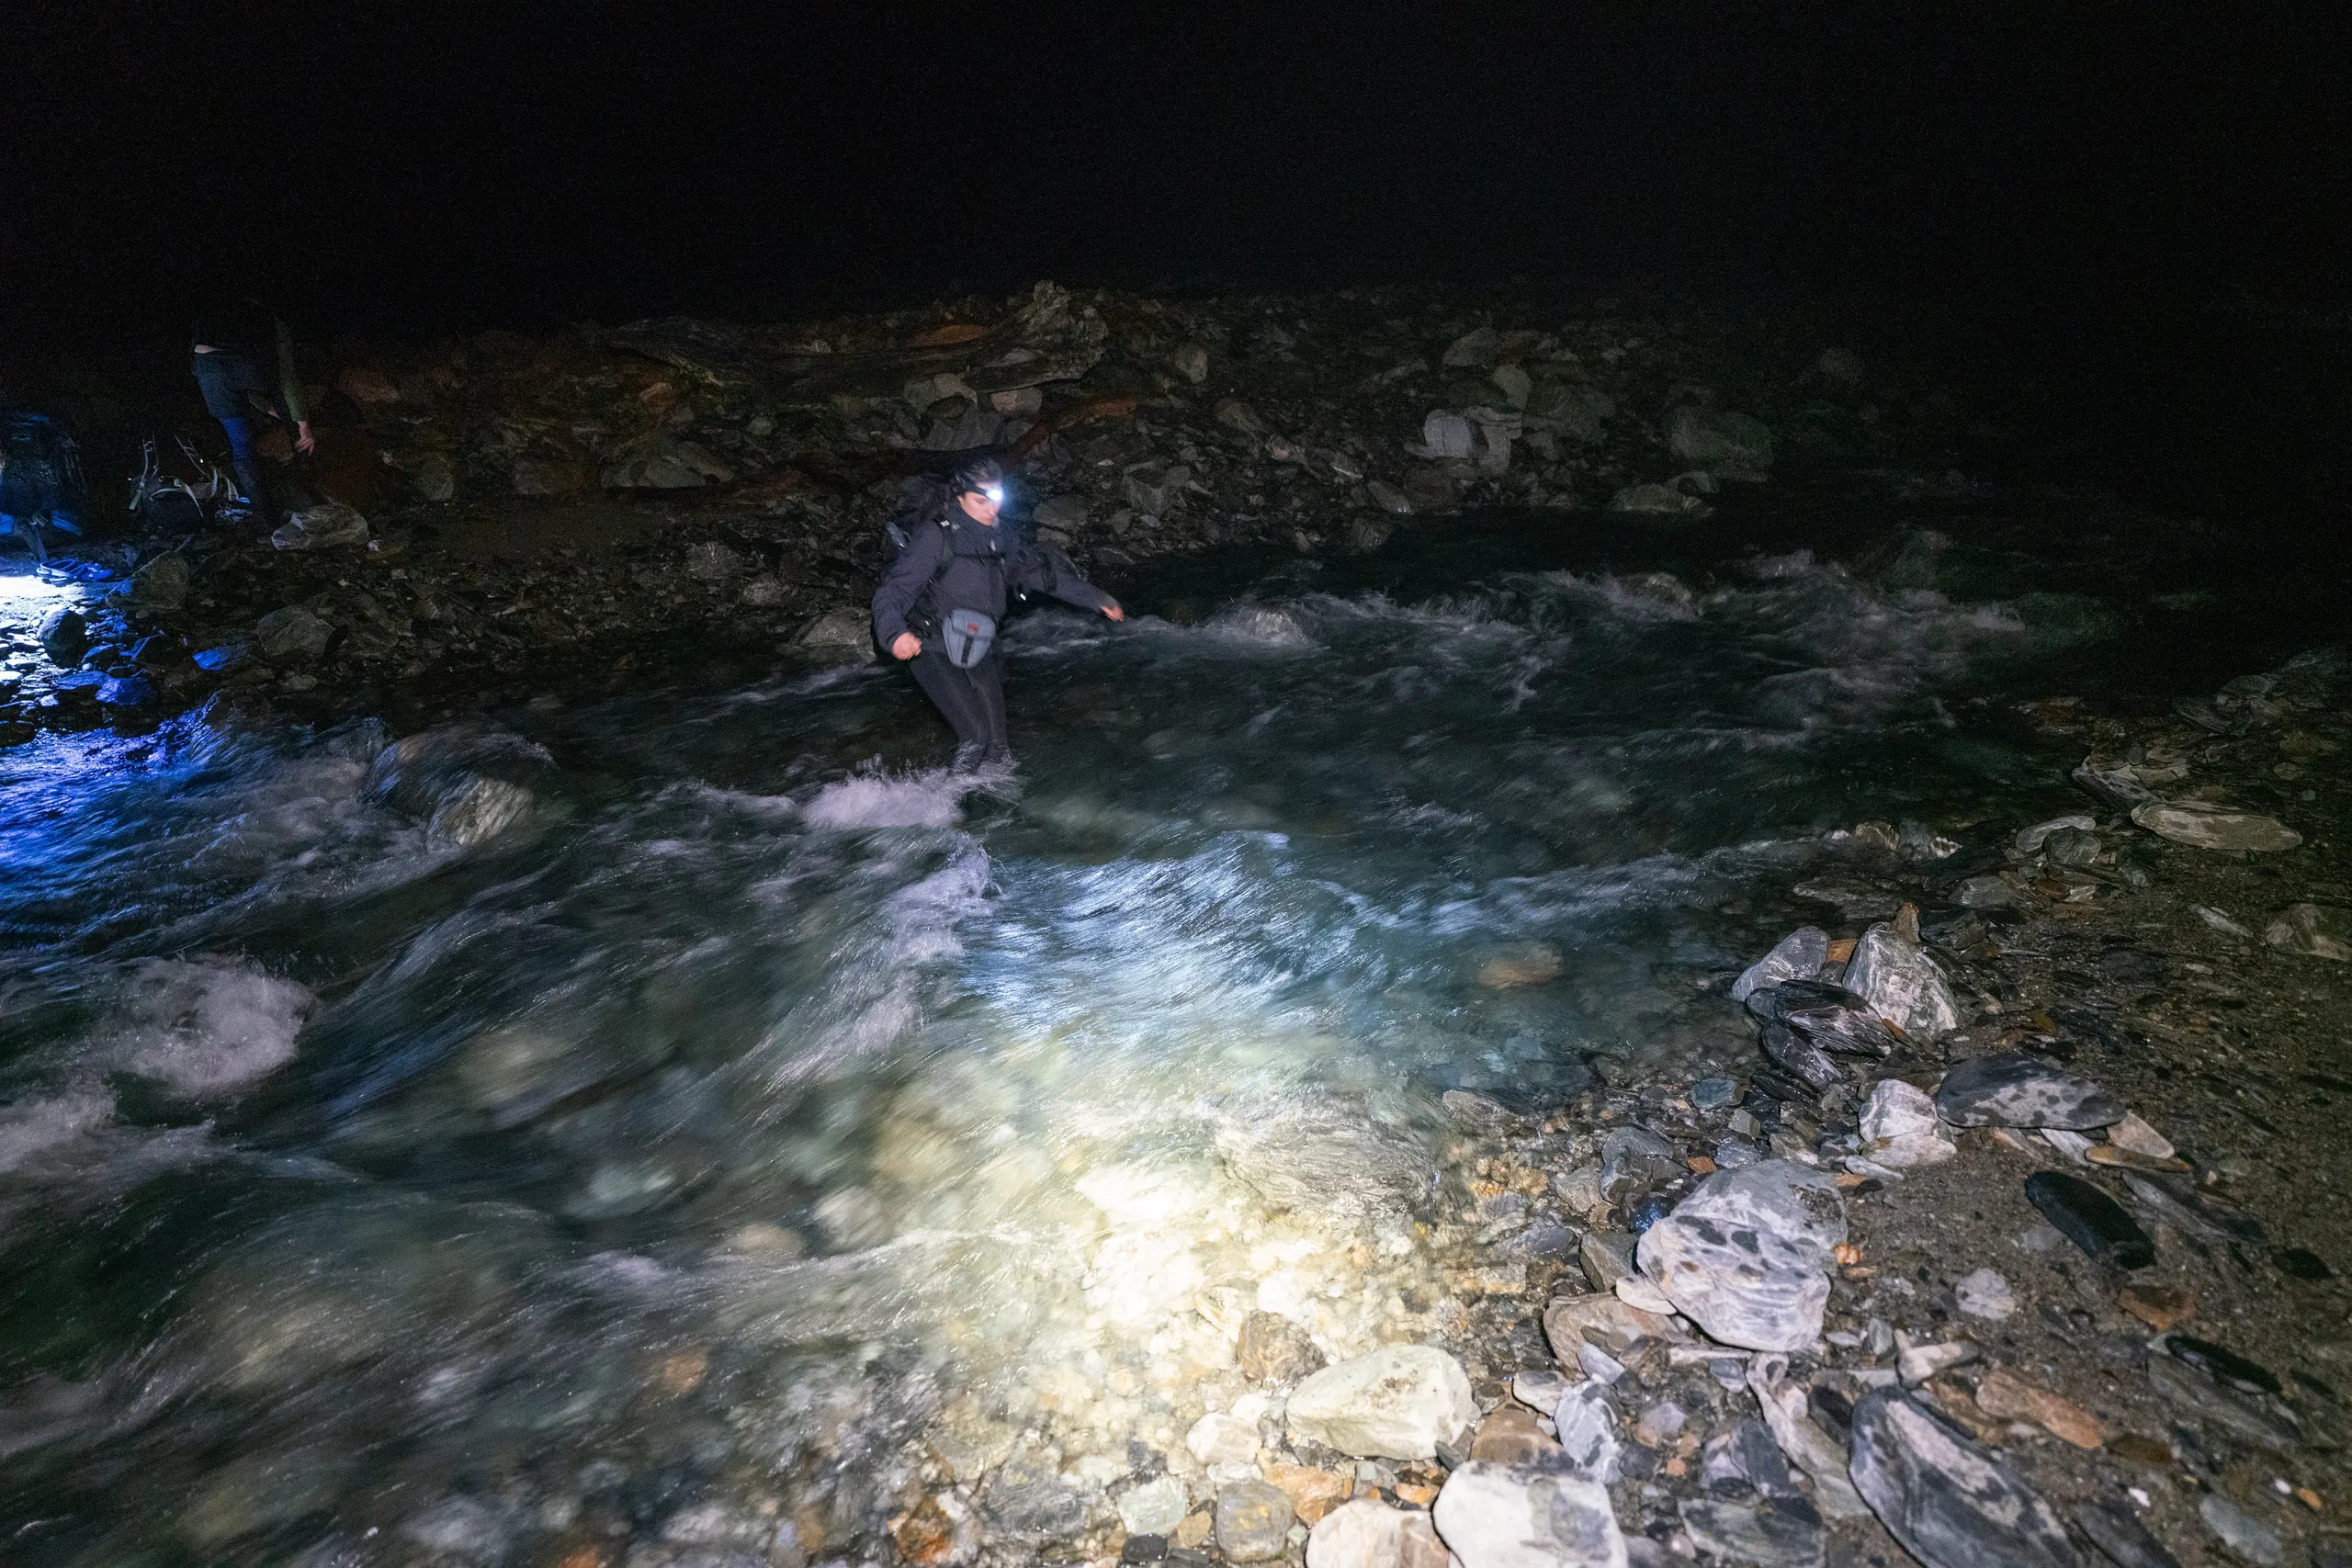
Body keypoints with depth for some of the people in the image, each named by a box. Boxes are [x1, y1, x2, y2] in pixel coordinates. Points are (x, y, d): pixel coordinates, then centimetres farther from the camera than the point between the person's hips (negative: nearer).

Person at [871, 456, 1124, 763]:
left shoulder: (1002, 539, 10)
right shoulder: (936, 536, -11)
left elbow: (1045, 572, 22)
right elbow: (892, 591, -17)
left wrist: (1098, 599, 25)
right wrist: (895, 633, -38)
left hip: (979, 654, 6)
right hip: (935, 651, -6)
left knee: (999, 749, 3)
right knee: (977, 737, -21)